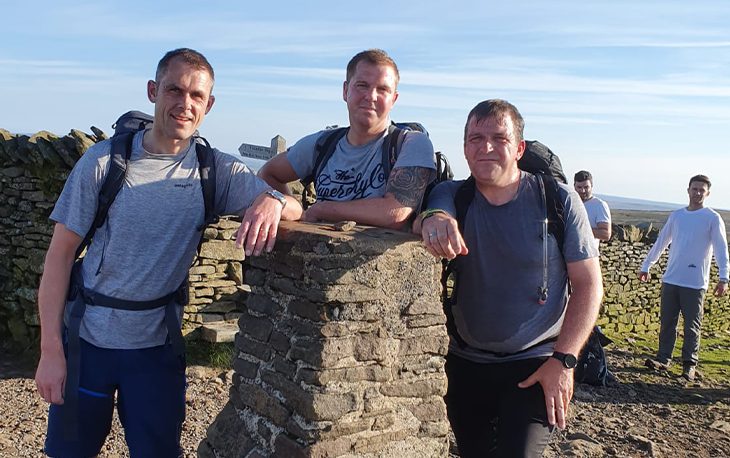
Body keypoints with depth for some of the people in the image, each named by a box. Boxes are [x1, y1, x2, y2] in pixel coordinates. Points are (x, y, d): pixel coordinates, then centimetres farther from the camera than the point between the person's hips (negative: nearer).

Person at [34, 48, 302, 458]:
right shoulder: (105, 160, -9)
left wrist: (272, 200, -33)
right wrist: (51, 351, -10)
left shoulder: (217, 171, -4)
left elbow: (296, 209, -7)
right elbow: (62, 253, -7)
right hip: (88, 338, -1)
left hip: (158, 346, 1)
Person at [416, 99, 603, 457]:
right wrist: (433, 220, -48)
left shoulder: (559, 201, -9)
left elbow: (589, 284, -7)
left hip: (535, 364, -3)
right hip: (465, 363, 3)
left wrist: (563, 360, -14)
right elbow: (436, 209, -23)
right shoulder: (452, 196, -2)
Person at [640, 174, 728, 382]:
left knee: (692, 325, 2)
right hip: (670, 279, 4)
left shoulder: (713, 218, -2)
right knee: (667, 321, 7)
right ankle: (663, 358, 16)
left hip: (695, 282, -4)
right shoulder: (676, 215, 12)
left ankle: (689, 363, 12)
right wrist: (646, 266, 18)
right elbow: (660, 242, 19)